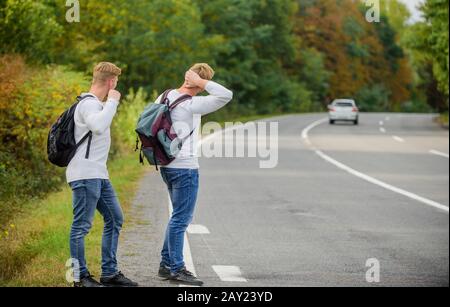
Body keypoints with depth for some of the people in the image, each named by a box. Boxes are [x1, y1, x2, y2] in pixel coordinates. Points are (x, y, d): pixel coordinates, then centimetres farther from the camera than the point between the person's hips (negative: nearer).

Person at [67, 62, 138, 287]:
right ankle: (81, 277, 0)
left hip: (98, 175, 11)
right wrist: (112, 102, -22)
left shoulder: (96, 104, 20)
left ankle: (109, 273, 18)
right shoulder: (89, 104, -12)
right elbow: (98, 125, -33)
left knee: (115, 219, 13)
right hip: (85, 174, -11)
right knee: (82, 225, -5)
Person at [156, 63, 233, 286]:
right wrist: (201, 81, -18)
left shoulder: (165, 97, 7)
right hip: (185, 167, -9)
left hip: (167, 165, 9)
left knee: (180, 216, 18)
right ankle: (177, 270, -1)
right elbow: (226, 95, -24)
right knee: (181, 219, -4)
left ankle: (166, 264, 21)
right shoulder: (192, 105, -18)